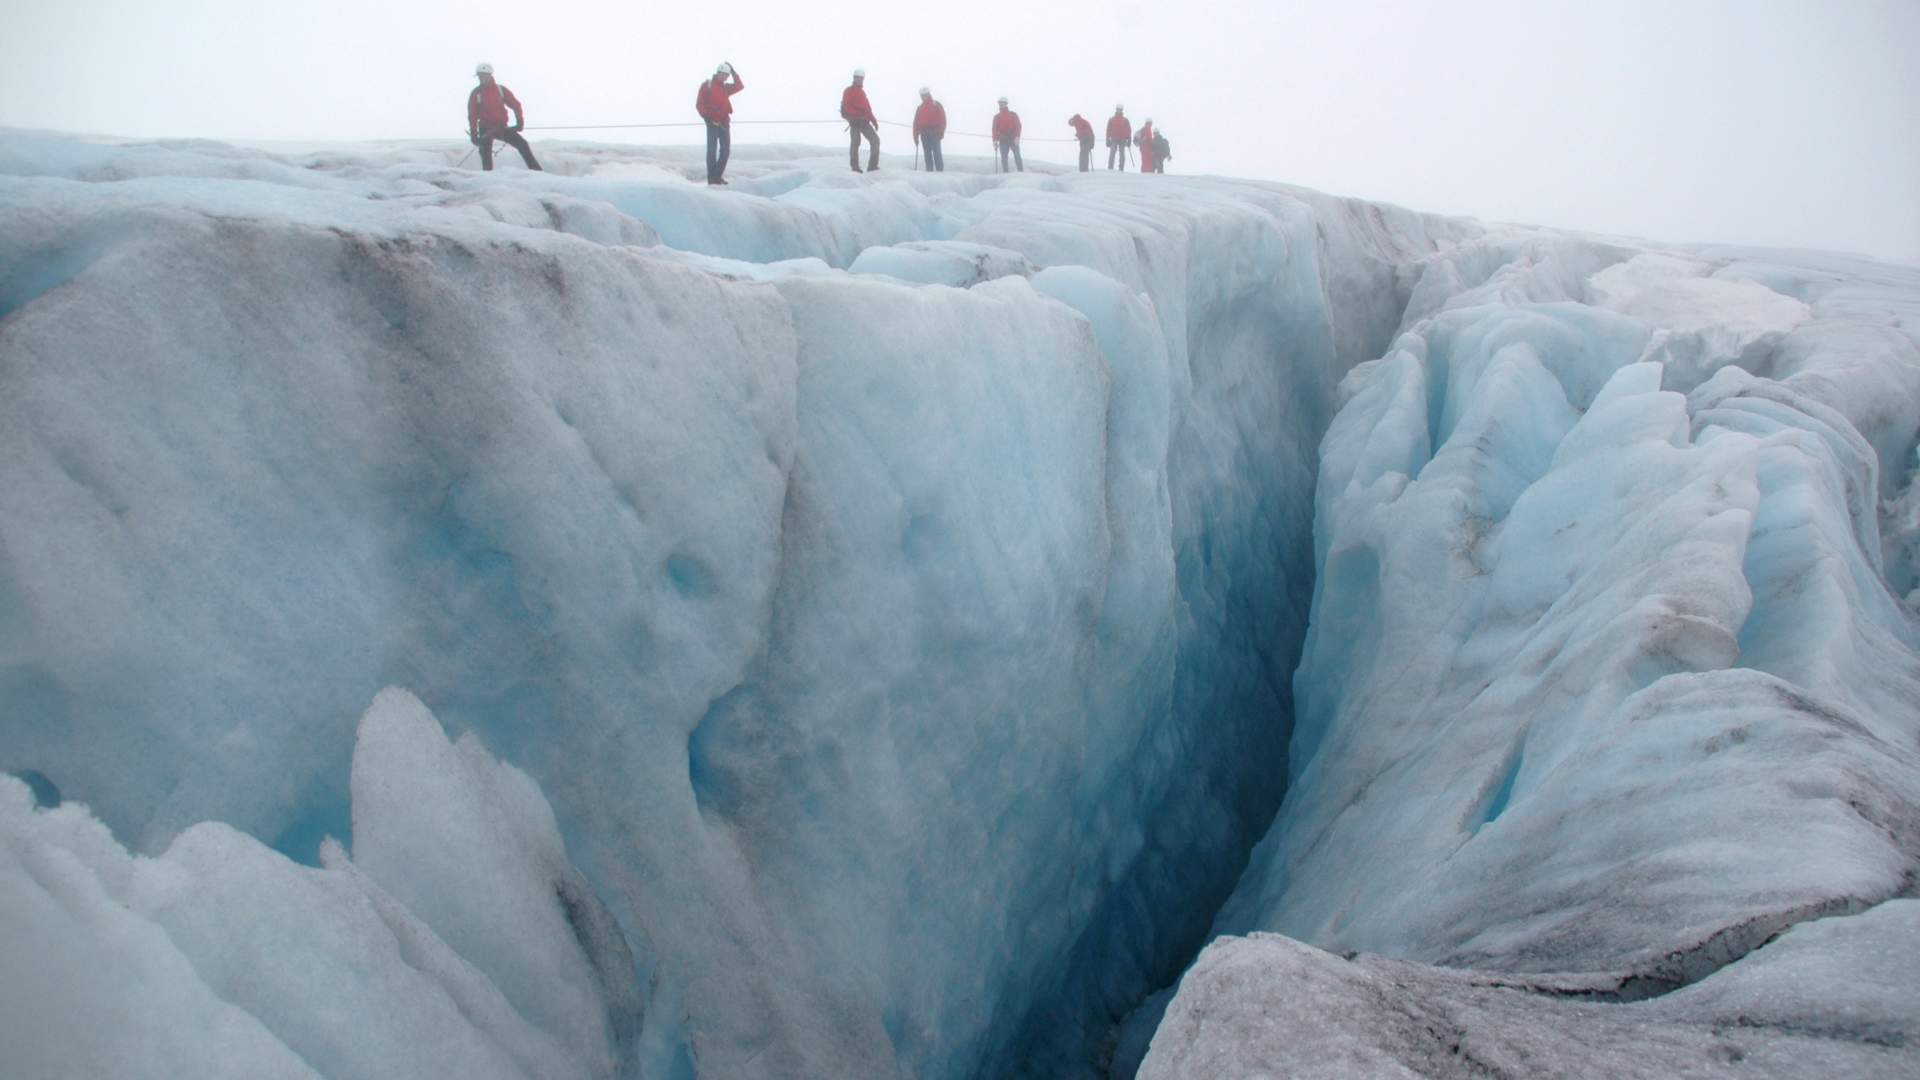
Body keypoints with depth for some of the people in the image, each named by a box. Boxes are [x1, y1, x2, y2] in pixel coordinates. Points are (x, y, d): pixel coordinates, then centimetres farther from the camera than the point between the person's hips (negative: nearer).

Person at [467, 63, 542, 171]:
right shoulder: (476, 93, 1)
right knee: (485, 154, -13)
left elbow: (515, 104, 3)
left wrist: (519, 121, -11)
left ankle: (536, 171, -3)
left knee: (522, 144, -8)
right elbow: (472, 115, 1)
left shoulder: (500, 89, 2)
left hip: (501, 127, 1)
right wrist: (473, 133, -5)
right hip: (485, 129, -1)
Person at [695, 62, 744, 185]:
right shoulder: (707, 85, -1)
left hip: (724, 122, 6)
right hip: (713, 122, -6)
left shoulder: (725, 87, 17)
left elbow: (740, 87, 9)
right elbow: (699, 104, -4)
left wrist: (734, 72, 2)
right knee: (712, 149, -6)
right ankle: (712, 177, -5)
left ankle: (718, 176, 12)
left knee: (726, 150, 4)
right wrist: (707, 117, -16)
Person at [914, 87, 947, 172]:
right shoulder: (920, 108, 18)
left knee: (936, 153, -11)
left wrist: (941, 132, -12)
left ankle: (940, 171, -12)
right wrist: (916, 135, 5)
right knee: (927, 154, 3)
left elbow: (942, 119, -2)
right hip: (924, 134, 4)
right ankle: (929, 171, 4)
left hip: (934, 134, -4)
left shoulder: (937, 105, 5)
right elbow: (916, 122, 14)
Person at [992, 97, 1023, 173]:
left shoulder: (1013, 114, 6)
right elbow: (995, 129, 7)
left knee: (1017, 156, -8)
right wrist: (995, 140, -6)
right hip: (1003, 140, 2)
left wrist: (1017, 137, -14)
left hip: (1013, 139, -2)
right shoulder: (997, 117, 11)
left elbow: (1018, 126, -1)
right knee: (1003, 157, -4)